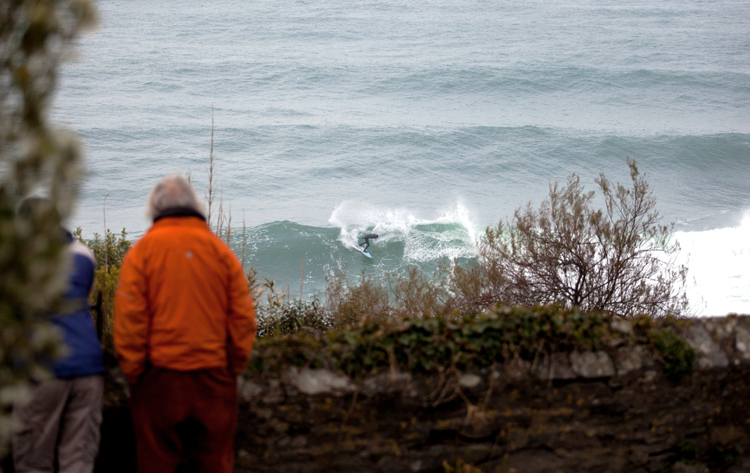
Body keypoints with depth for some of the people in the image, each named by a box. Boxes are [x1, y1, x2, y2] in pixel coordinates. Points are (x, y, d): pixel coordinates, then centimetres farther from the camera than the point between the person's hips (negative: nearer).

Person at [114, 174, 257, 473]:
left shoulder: (142, 250, -1)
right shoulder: (221, 251, 4)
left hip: (159, 378, -2)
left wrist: (133, 372, 2)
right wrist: (234, 367, 9)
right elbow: (243, 317, 2)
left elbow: (129, 318, -6)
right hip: (214, 379, 2)